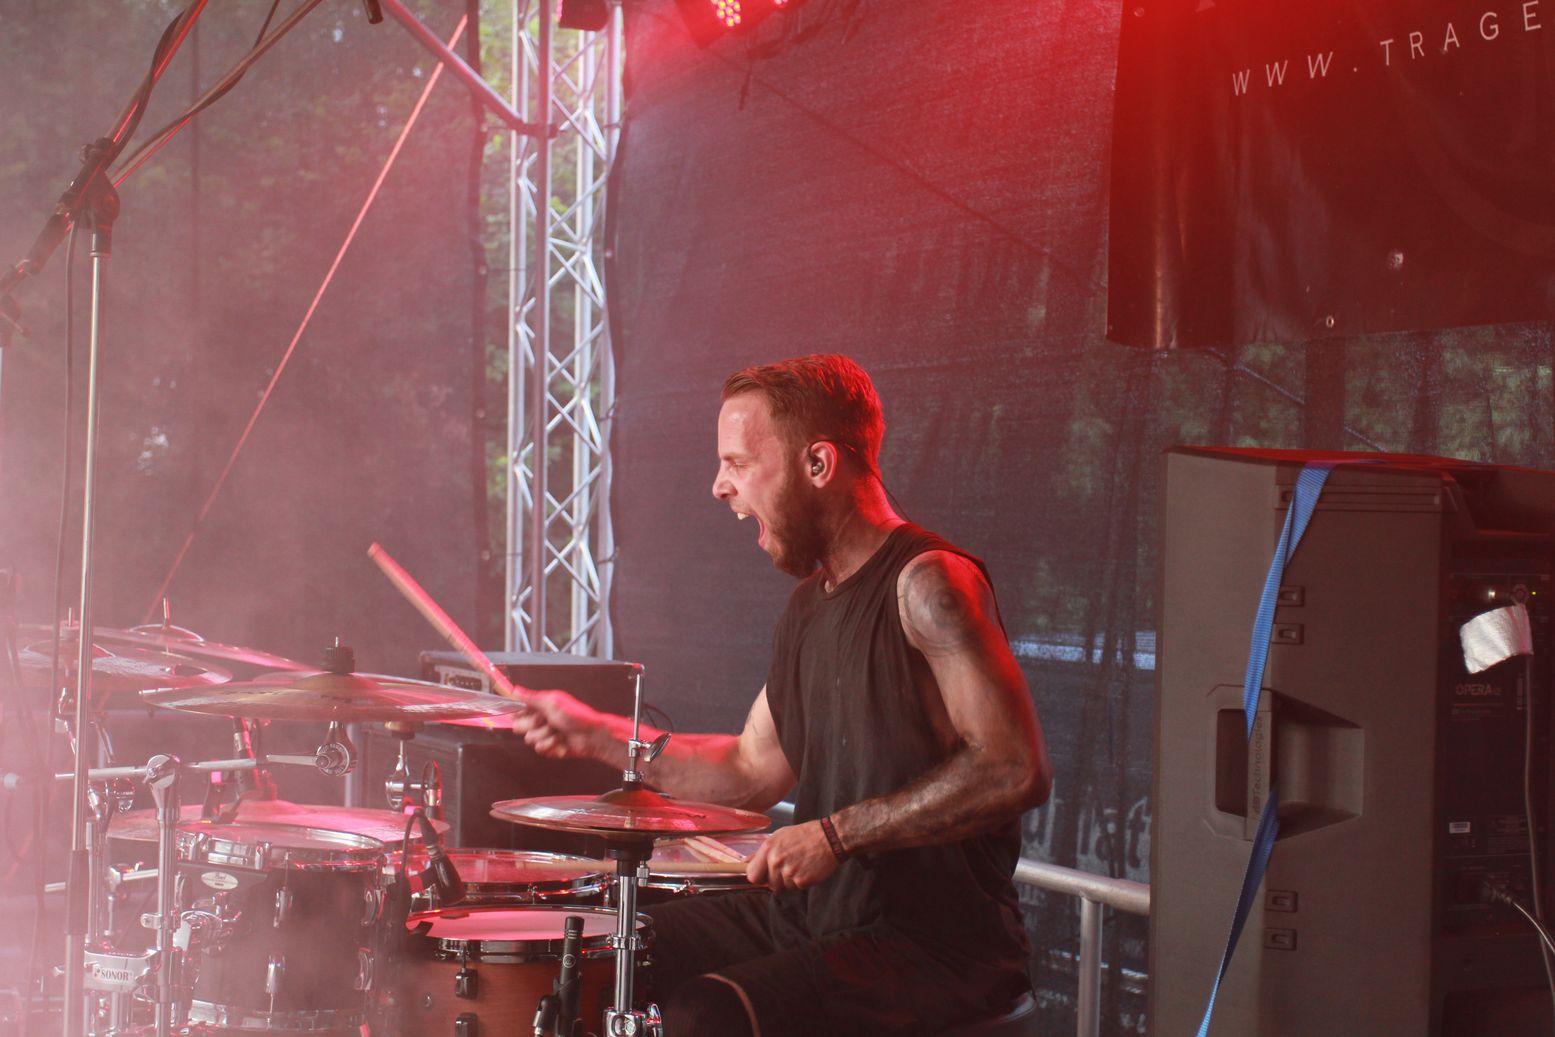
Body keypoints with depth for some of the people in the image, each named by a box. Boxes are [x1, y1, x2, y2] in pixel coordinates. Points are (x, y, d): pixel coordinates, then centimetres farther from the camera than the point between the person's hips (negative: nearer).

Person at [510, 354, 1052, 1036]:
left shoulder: (925, 584, -16)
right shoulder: (810, 603, 12)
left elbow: (1017, 770, -23)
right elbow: (754, 770, 21)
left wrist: (837, 834, -23)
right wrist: (597, 736, 14)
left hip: (937, 939, -9)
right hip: (815, 911, 9)